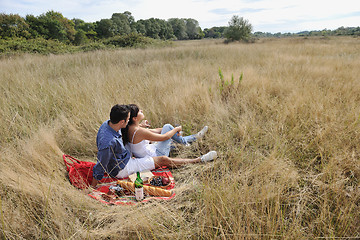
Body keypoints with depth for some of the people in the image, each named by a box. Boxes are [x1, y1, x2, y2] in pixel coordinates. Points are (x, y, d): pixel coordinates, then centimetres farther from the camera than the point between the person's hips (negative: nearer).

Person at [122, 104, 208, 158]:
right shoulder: (139, 131, -29)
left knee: (166, 127, 12)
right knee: (167, 127, -4)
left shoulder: (130, 128, -2)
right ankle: (184, 141, 19)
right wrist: (176, 129, -6)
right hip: (156, 156, -8)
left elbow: (153, 131, 10)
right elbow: (164, 137, -20)